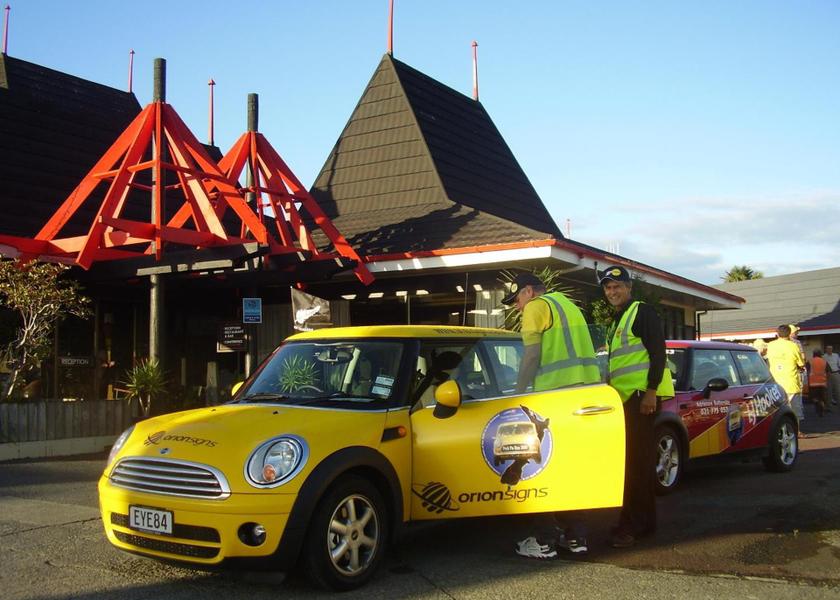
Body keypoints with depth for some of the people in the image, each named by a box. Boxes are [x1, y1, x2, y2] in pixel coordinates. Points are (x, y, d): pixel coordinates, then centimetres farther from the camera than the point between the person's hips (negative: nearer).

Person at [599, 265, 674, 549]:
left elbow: (658, 353, -14)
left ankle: (631, 525, -12)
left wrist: (650, 392, -20)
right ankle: (645, 521, 19)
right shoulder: (616, 322, 22)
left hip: (642, 395, -10)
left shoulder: (642, 312, -5)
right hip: (625, 398, 10)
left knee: (637, 461, -12)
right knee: (636, 461, 12)